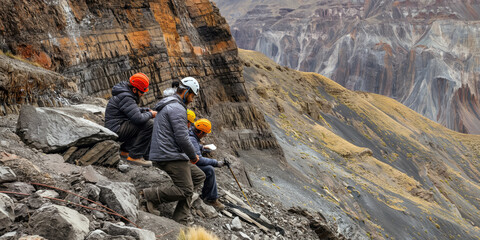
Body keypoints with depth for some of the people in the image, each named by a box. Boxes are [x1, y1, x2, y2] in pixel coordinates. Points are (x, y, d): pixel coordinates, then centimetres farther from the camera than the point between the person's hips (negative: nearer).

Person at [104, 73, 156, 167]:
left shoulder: (126, 93, 13)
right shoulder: (125, 97, -20)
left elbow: (134, 110, 30)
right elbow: (138, 118, -29)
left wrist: (147, 110, 13)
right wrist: (150, 114, -9)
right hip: (116, 130, -11)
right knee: (149, 124, -21)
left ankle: (125, 150, 18)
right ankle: (135, 156, -16)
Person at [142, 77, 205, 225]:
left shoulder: (167, 106, 22)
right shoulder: (177, 108, -13)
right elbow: (182, 137, -20)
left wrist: (189, 155, 22)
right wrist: (193, 156, -4)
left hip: (161, 155, 11)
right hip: (171, 156, -11)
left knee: (199, 176, 14)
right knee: (186, 189, -9)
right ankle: (150, 195, -10)